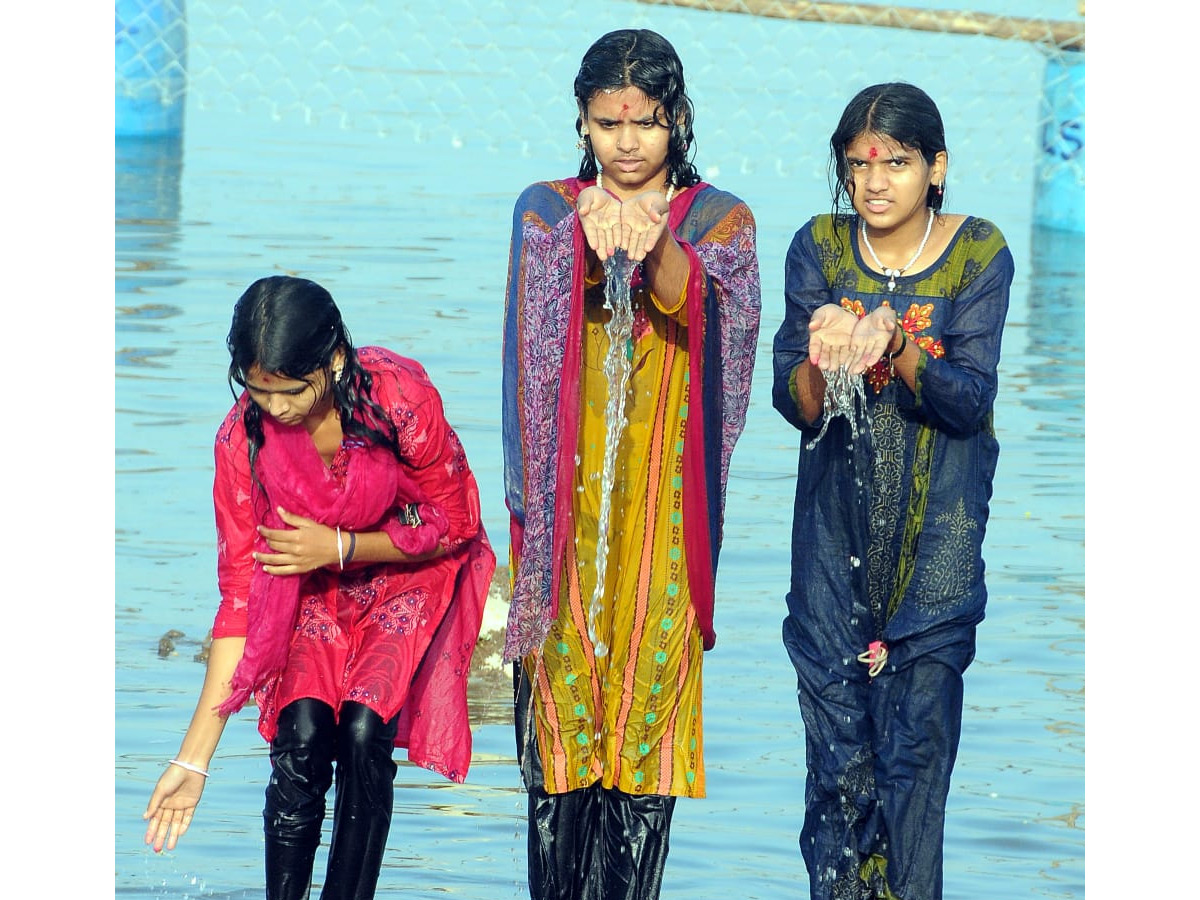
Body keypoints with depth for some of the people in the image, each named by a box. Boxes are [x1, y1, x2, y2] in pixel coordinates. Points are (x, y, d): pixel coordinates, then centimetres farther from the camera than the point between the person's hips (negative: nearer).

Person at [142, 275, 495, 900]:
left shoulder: (398, 397, -29)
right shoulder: (244, 438, -20)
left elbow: (456, 525, -14)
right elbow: (241, 592, -16)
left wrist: (339, 547, -25)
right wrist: (195, 756, -18)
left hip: (413, 574, -2)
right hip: (317, 589, 2)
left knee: (362, 729, -22)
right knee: (301, 732, -20)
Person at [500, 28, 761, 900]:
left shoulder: (718, 219, 7)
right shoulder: (548, 210, 9)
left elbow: (699, 311, -13)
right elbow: (546, 312, -10)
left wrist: (655, 245, -33)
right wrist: (595, 241, -31)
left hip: (667, 496, 0)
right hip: (568, 492, 1)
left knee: (651, 697, -4)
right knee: (560, 697, -3)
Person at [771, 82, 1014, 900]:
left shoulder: (979, 254, -7)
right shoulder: (820, 248, -2)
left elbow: (970, 401, -14)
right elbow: (793, 400, -6)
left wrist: (895, 344, -31)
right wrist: (824, 362, -29)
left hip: (937, 526, -2)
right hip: (839, 518, 2)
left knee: (918, 721, -5)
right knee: (835, 720, 0)